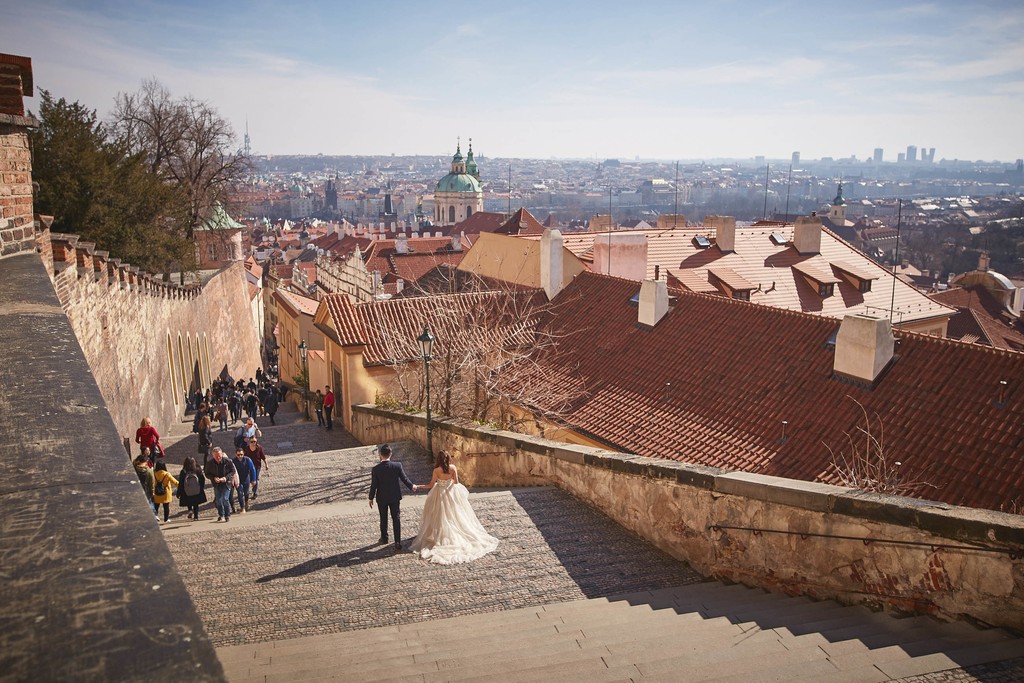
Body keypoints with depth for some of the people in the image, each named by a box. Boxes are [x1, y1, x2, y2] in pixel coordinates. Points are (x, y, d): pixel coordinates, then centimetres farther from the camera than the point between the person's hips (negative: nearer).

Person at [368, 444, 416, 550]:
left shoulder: (376, 469, -16)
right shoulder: (398, 466, -13)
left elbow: (373, 485, -10)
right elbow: (404, 479, -4)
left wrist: (371, 498, 3)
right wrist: (412, 486, 15)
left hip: (382, 498, 0)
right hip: (395, 497, 0)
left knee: (383, 519, 18)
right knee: (396, 519, 5)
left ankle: (384, 538, 35)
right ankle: (398, 542, 1)